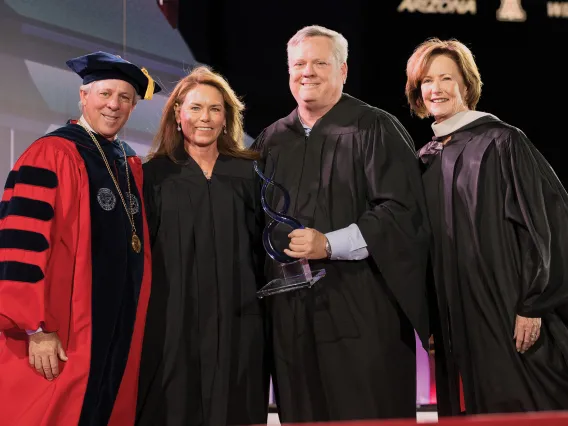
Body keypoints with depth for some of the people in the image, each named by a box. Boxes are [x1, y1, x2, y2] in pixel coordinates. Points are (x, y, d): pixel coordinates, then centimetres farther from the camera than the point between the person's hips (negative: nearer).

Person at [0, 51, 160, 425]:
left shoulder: (131, 166, 14)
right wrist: (37, 328, -20)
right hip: (58, 338, -7)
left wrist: (134, 323, 15)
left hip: (119, 333, 7)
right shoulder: (50, 155, -8)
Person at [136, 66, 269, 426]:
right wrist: (142, 316, -1)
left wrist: (268, 311, 3)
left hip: (236, 321, 1)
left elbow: (265, 245, 9)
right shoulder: (155, 175, 5)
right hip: (172, 320, -1)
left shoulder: (248, 173, 9)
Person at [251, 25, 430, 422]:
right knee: (302, 417, 9)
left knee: (369, 417, -2)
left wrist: (330, 244, -20)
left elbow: (401, 211, -12)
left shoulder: (375, 130, -2)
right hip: (292, 313, 5)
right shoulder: (271, 141, 14)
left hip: (363, 309, -5)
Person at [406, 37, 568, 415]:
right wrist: (432, 323, 11)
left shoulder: (501, 143, -5)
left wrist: (531, 306, -15)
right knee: (477, 408, 6)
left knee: (520, 406, -3)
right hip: (458, 320, 5)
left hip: (507, 313, -5)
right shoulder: (426, 160, 12)